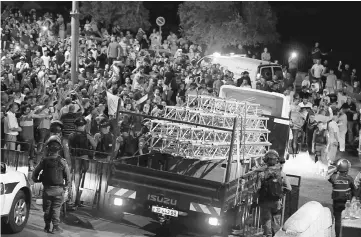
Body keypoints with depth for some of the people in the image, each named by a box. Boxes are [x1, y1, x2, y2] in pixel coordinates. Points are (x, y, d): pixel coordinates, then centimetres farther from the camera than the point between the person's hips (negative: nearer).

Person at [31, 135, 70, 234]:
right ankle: (55, 227, 5)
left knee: (47, 208, 13)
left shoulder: (44, 161, -5)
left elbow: (35, 173, 0)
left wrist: (37, 180, 20)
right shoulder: (62, 161, -10)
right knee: (56, 208, 6)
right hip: (58, 189, -1)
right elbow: (68, 175, -5)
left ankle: (47, 227, 18)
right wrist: (66, 185, 11)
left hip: (47, 189, 2)